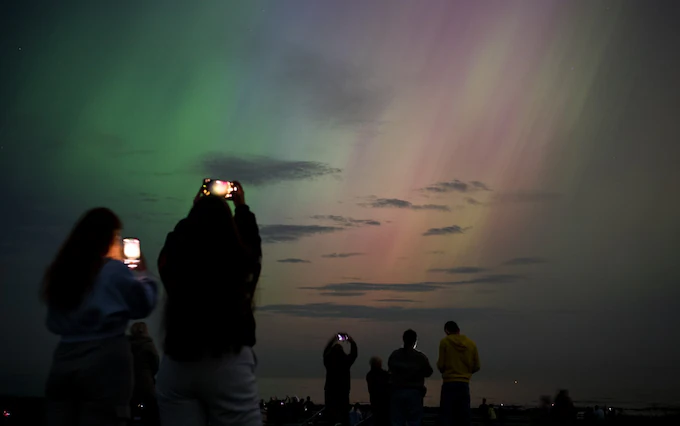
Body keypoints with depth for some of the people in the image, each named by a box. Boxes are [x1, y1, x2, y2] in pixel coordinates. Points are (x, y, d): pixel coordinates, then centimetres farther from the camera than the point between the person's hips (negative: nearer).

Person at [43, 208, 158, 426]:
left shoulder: (61, 269, 9)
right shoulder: (114, 270, -8)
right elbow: (144, 304, 1)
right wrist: (142, 273, 18)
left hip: (64, 360, 6)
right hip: (105, 361, -6)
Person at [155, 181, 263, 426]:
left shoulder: (174, 262, -4)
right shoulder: (240, 262, -6)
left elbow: (175, 241, 21)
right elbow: (251, 240, 17)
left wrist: (197, 209, 32)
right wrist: (241, 206, 32)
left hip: (177, 365, 2)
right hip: (230, 364, -2)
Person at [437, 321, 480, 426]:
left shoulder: (445, 342, -2)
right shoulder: (471, 343, 7)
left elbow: (441, 364, -5)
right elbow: (476, 366, 8)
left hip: (449, 383, -3)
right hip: (464, 384, 3)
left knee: (446, 417, -3)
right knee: (464, 417, 7)